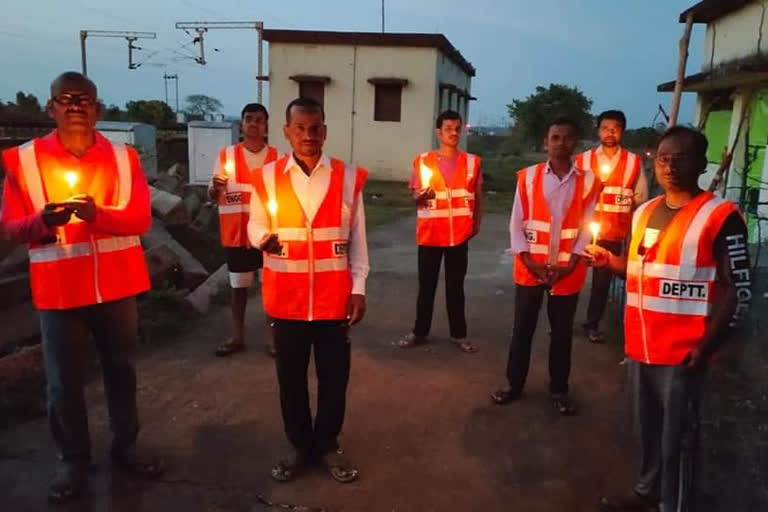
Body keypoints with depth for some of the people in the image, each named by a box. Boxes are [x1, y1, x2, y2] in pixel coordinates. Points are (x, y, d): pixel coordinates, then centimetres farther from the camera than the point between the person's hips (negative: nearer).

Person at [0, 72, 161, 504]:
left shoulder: (124, 157, 1)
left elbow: (142, 219, -5)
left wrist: (98, 213, -23)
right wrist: (43, 221, -24)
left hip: (117, 284, 2)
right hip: (60, 288, -1)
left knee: (120, 368, 16)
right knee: (64, 380, 8)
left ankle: (125, 446, 34)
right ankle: (73, 461, 27)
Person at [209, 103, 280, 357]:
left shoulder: (277, 158, 2)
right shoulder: (226, 155, 1)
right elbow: (212, 196, 1)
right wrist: (217, 187, -22)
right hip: (236, 233, 1)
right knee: (238, 285, 11)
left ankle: (273, 336, 18)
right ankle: (238, 336, 23)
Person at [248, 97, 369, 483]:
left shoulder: (348, 177, 0)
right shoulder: (267, 177, 0)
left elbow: (357, 238, 3)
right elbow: (255, 225, 8)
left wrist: (358, 288, 0)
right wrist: (264, 238, -16)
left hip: (334, 296, 0)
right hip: (287, 297, 1)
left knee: (334, 376, 10)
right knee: (291, 376, 13)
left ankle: (327, 445, 31)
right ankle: (300, 446, 33)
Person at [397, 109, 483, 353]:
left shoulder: (472, 161, 3)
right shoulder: (423, 161, 0)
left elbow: (477, 197, 10)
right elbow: (416, 198, 3)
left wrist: (477, 223, 2)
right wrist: (422, 195, -19)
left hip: (460, 234, 1)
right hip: (430, 233, 0)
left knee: (455, 286, 9)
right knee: (426, 285, 9)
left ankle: (458, 334, 20)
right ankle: (420, 331, 23)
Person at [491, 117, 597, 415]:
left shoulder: (587, 181, -1)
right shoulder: (528, 177, -1)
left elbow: (587, 229, -1)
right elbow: (516, 225, -2)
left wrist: (569, 266, -10)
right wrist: (530, 263, -9)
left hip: (567, 272, 0)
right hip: (529, 269, 0)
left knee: (562, 332, 12)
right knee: (522, 329, 10)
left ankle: (558, 389, 28)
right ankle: (515, 384, 25)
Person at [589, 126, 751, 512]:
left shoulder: (720, 216, -10)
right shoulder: (644, 212, 10)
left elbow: (739, 291, -11)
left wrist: (705, 348, -16)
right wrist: (609, 261, 2)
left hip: (682, 353, -6)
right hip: (639, 345, 6)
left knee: (676, 436, 6)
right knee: (647, 427, 20)